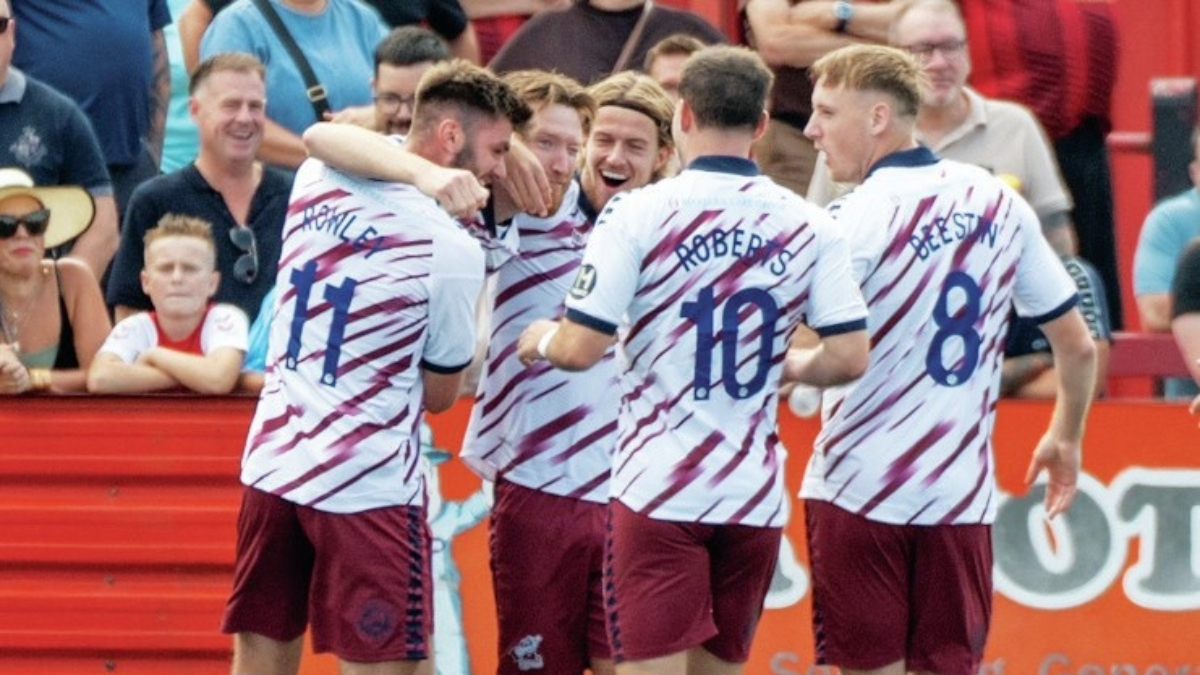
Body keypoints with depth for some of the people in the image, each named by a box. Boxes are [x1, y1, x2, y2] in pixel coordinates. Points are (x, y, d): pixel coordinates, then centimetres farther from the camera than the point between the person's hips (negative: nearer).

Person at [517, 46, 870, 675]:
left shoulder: (638, 213, -8)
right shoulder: (808, 225, 2)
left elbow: (582, 348, -11)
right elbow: (849, 357, -2)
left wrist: (542, 340, 12)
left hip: (659, 489, -4)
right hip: (755, 494, 4)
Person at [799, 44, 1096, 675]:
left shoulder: (857, 219, -11)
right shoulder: (999, 202, 6)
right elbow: (1077, 345, 13)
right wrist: (1065, 439, 27)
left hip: (860, 491, -5)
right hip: (963, 494, 5)